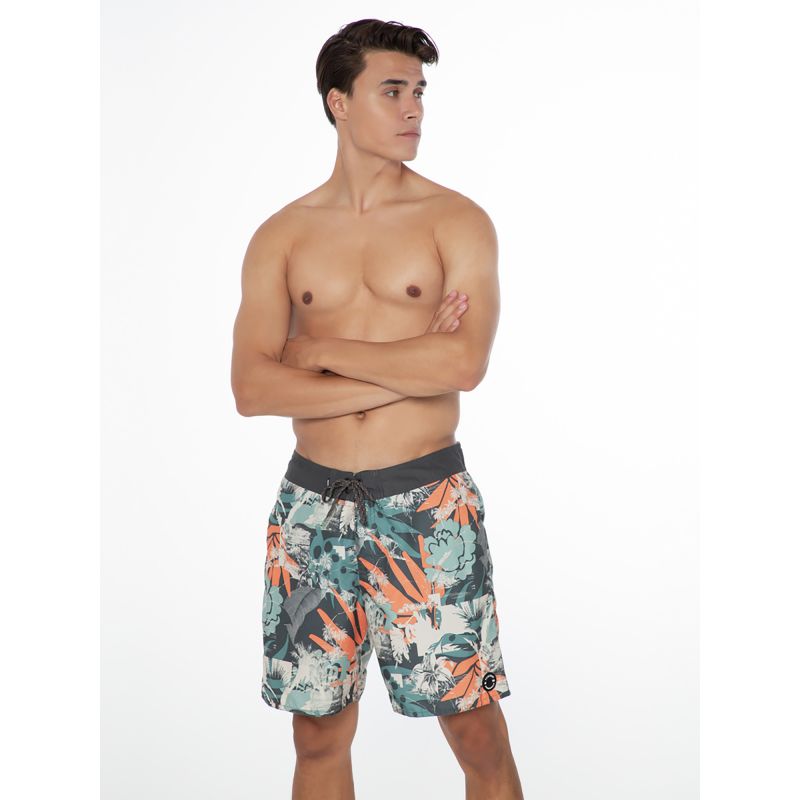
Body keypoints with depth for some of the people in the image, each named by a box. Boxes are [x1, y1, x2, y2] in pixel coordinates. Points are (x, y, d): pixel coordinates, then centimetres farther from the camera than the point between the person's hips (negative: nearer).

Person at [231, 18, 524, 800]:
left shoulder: (456, 220, 0)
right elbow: (251, 389, -7)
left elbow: (464, 364, -16)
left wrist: (320, 350, -9)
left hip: (428, 501, -2)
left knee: (477, 734, 3)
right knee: (319, 736, 12)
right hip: (314, 503, 2)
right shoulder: (281, 235, 6)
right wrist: (405, 371, -12)